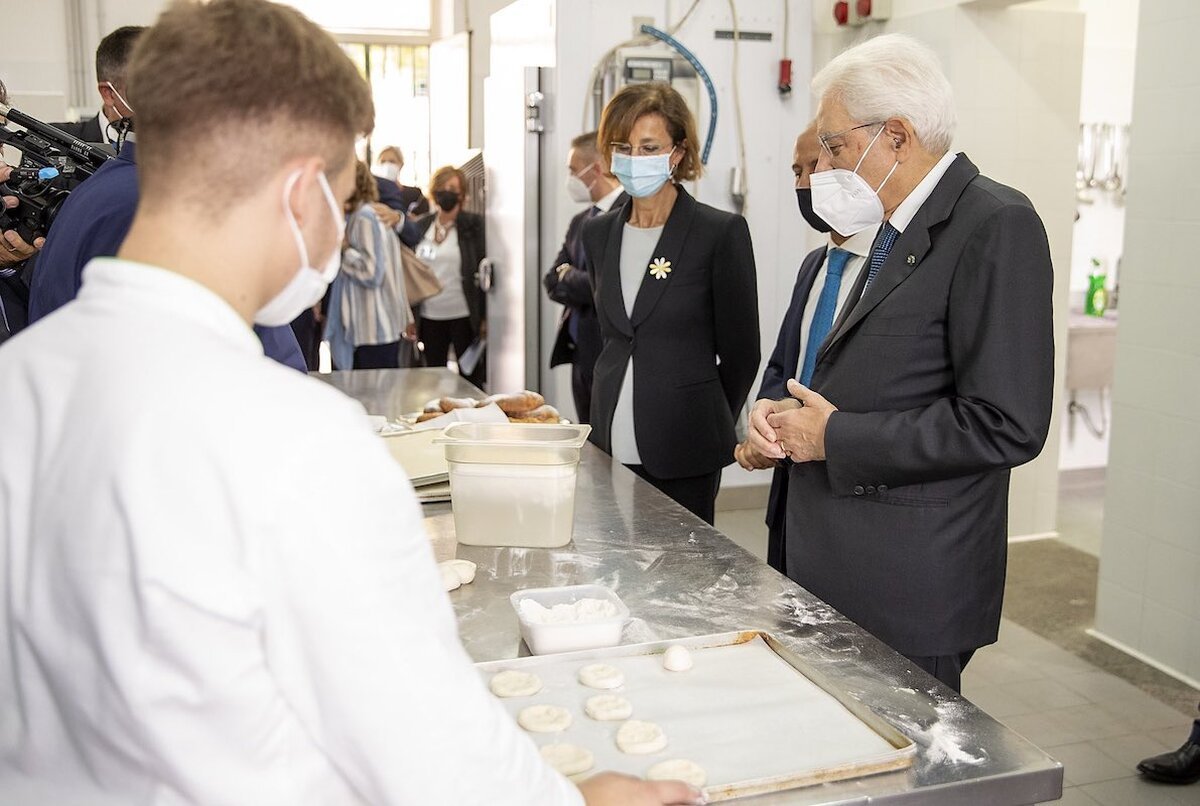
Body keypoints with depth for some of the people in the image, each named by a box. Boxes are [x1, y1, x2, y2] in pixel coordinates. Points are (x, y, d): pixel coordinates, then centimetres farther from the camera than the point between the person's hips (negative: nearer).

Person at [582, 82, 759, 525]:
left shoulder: (721, 232, -7)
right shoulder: (599, 233, 10)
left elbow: (740, 352, -2)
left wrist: (704, 428, 6)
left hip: (683, 454, -4)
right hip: (610, 443, 5)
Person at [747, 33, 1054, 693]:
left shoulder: (997, 225, -15)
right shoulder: (898, 230, 14)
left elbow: (1005, 426, -22)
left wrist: (835, 436, -16)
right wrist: (787, 414, 2)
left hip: (913, 587, -8)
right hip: (845, 570, 9)